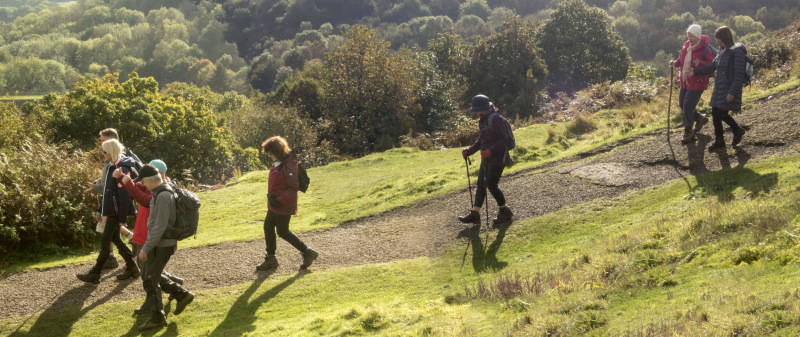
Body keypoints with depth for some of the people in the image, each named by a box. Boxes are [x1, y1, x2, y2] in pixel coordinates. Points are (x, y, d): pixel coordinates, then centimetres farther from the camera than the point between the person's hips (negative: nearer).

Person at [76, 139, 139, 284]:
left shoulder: (121, 169, -19)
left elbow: (124, 194, -22)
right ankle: (131, 267, 25)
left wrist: (122, 215, -22)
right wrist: (101, 210, 21)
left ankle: (95, 274, 0)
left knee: (105, 239, -5)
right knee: (115, 238, 16)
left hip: (117, 211, -10)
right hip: (111, 210, 10)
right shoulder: (112, 167, 12)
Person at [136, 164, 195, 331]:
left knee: (150, 280, -1)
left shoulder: (163, 196, -24)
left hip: (161, 245, -10)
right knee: (148, 274, 19)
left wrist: (146, 248, -23)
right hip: (160, 243, 10)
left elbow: (160, 226, -26)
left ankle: (157, 317, 10)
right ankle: (181, 295, 22)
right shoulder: (164, 191, 7)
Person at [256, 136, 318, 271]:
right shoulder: (278, 163, 7)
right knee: (268, 228, 12)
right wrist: (271, 195, 9)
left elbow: (293, 187, -24)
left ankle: (308, 253, 12)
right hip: (274, 204, 10)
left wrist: (280, 201, -24)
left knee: (282, 232, -2)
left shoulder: (289, 165, -23)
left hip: (284, 206, -10)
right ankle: (270, 259, 24)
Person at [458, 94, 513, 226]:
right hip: (487, 159, 10)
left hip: (497, 159, -10)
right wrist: (469, 150, 11)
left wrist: (490, 151, -29)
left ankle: (505, 212, 13)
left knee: (491, 185, -4)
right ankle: (474, 214, 12)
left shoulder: (496, 119, -18)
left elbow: (503, 140, -21)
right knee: (481, 184, 9)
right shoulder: (483, 120, 12)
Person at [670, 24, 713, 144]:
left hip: (697, 83, -8)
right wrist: (675, 63, -2)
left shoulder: (705, 49, -15)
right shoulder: (686, 45, 6)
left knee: (688, 106, -8)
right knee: (682, 104, 15)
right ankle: (700, 119, 39)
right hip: (685, 81, 8)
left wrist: (699, 64, -32)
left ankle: (688, 132, 7)